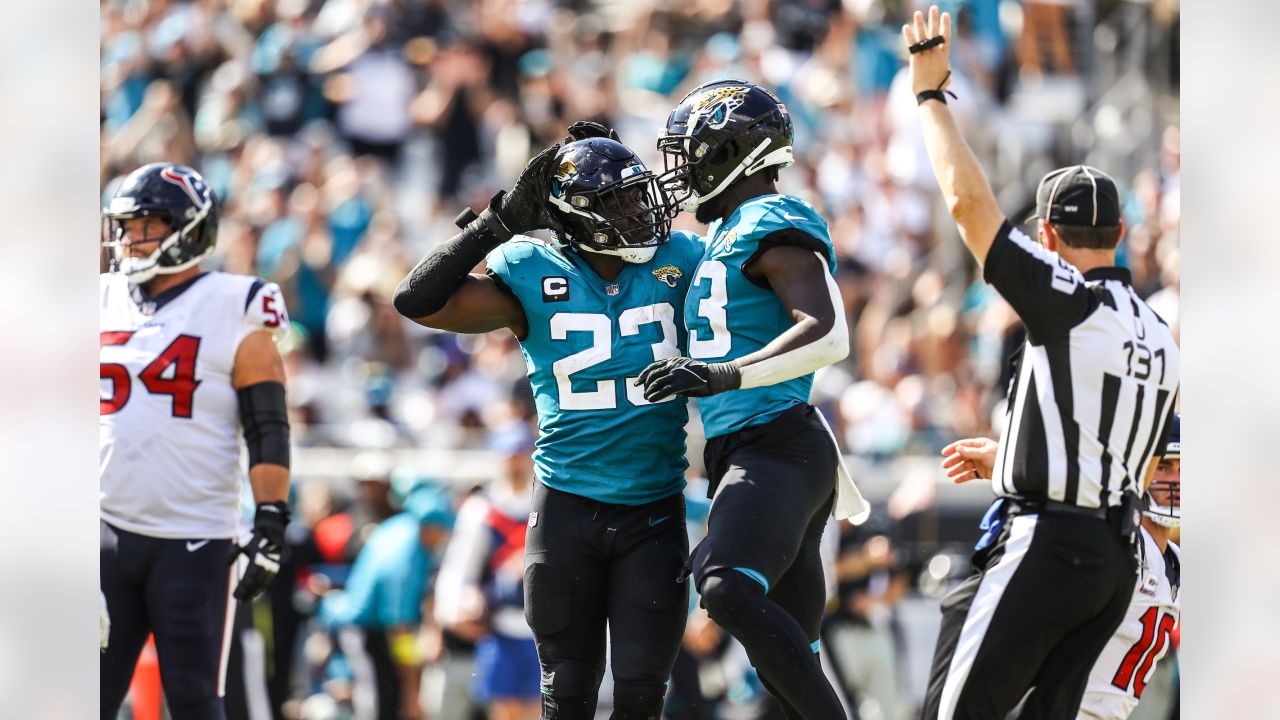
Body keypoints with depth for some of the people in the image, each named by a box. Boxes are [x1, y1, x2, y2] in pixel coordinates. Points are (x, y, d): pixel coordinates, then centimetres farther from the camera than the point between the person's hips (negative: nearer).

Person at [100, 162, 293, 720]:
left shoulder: (232, 314, -3)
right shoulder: (105, 303, 12)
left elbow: (268, 433, -4)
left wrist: (271, 524, -11)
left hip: (193, 541, -5)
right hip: (108, 529, 5)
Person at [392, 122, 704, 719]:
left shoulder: (679, 260, -3)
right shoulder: (533, 273, -8)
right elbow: (418, 301, -17)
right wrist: (502, 220, -18)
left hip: (654, 513, 1)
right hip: (567, 507, -1)